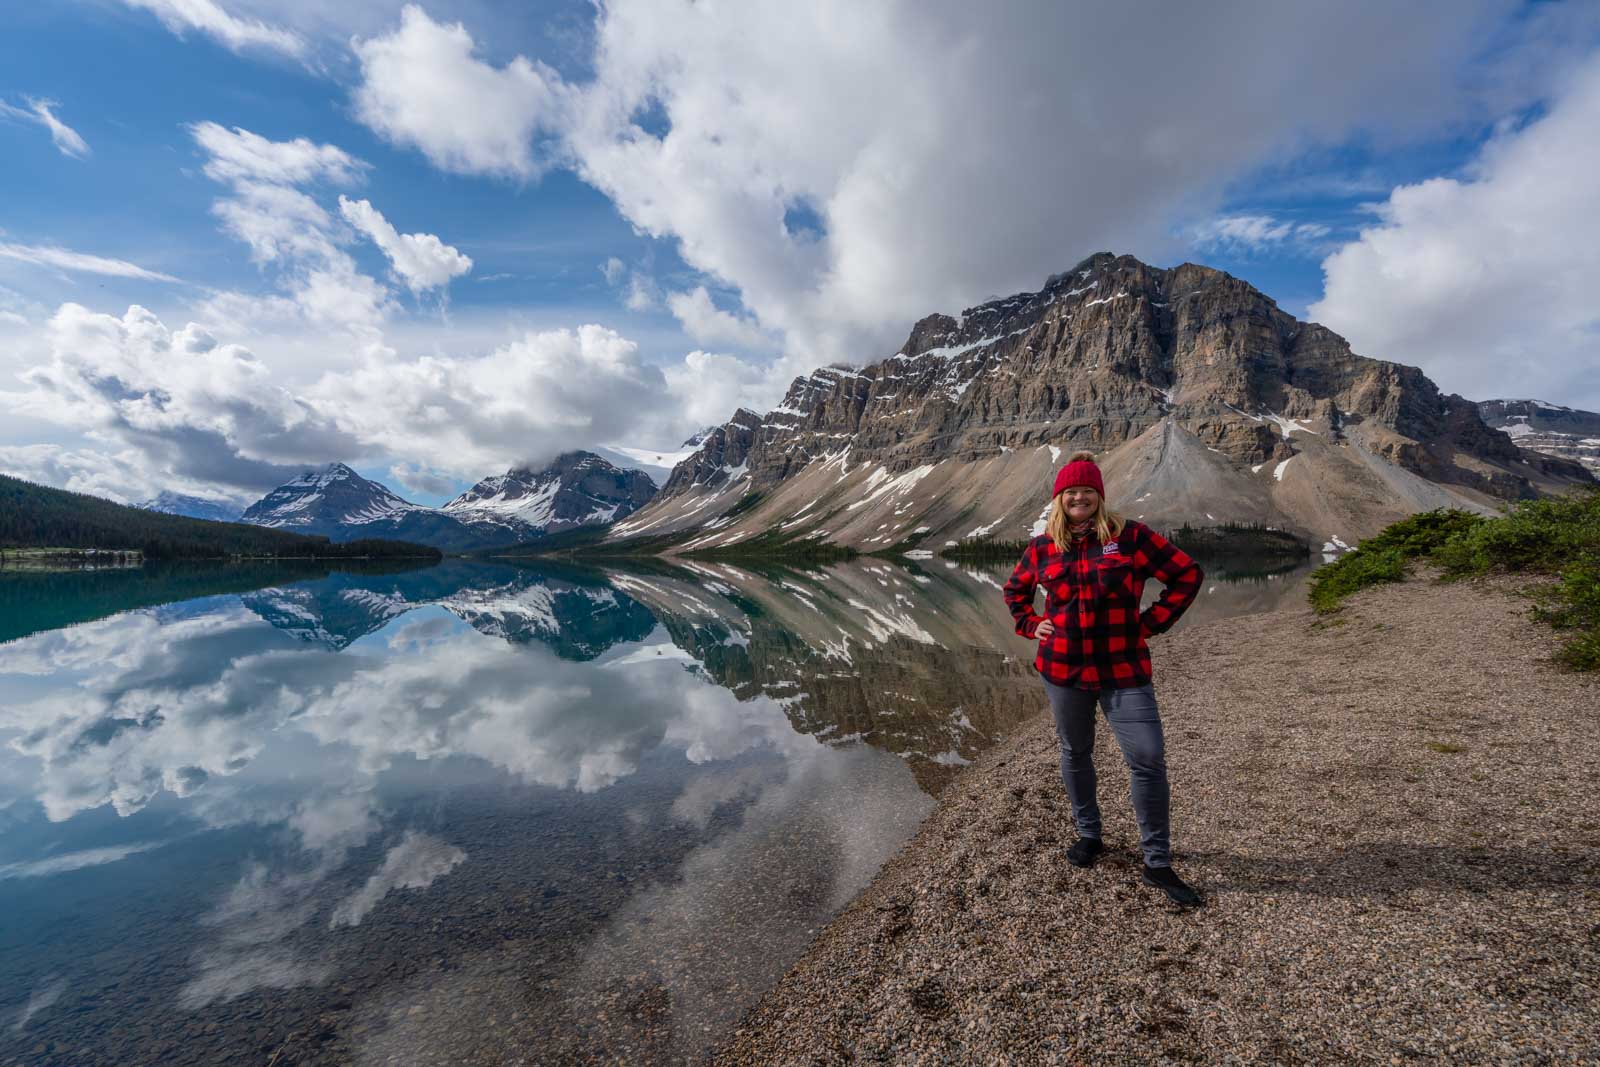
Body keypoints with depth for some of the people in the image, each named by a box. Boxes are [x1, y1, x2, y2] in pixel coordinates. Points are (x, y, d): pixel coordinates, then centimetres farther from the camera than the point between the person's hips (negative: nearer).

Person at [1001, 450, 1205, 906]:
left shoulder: (1130, 536, -4)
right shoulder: (1042, 547, 3)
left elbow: (1188, 575, 2)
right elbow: (1015, 590, 20)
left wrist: (1151, 622, -4)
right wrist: (1031, 624, 4)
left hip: (1123, 670, -2)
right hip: (1062, 669, 2)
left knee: (1148, 758, -5)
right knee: (1075, 754, 14)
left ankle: (1158, 863, 13)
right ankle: (1088, 835, 37)